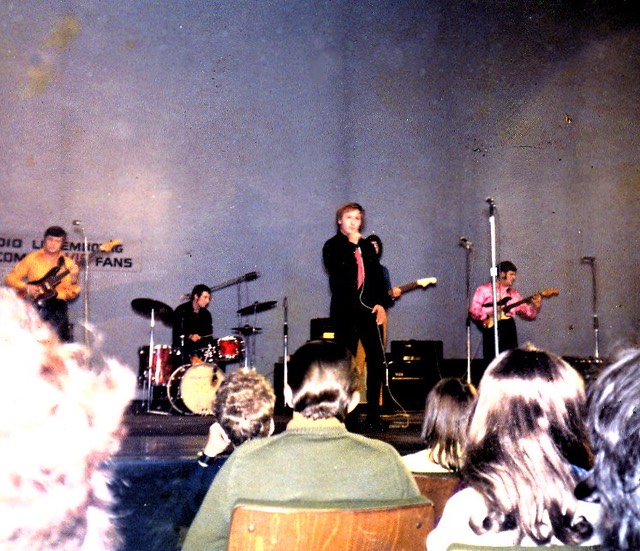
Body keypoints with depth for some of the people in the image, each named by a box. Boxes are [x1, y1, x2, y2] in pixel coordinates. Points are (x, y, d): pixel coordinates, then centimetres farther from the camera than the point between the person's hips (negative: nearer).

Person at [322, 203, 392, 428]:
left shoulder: (367, 246, 18)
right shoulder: (332, 246, 3)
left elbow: (378, 276, 16)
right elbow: (338, 271, -15)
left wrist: (382, 303, 3)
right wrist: (351, 244, -10)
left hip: (369, 308, 4)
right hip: (345, 310, -4)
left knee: (377, 359, -3)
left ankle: (373, 414, 6)